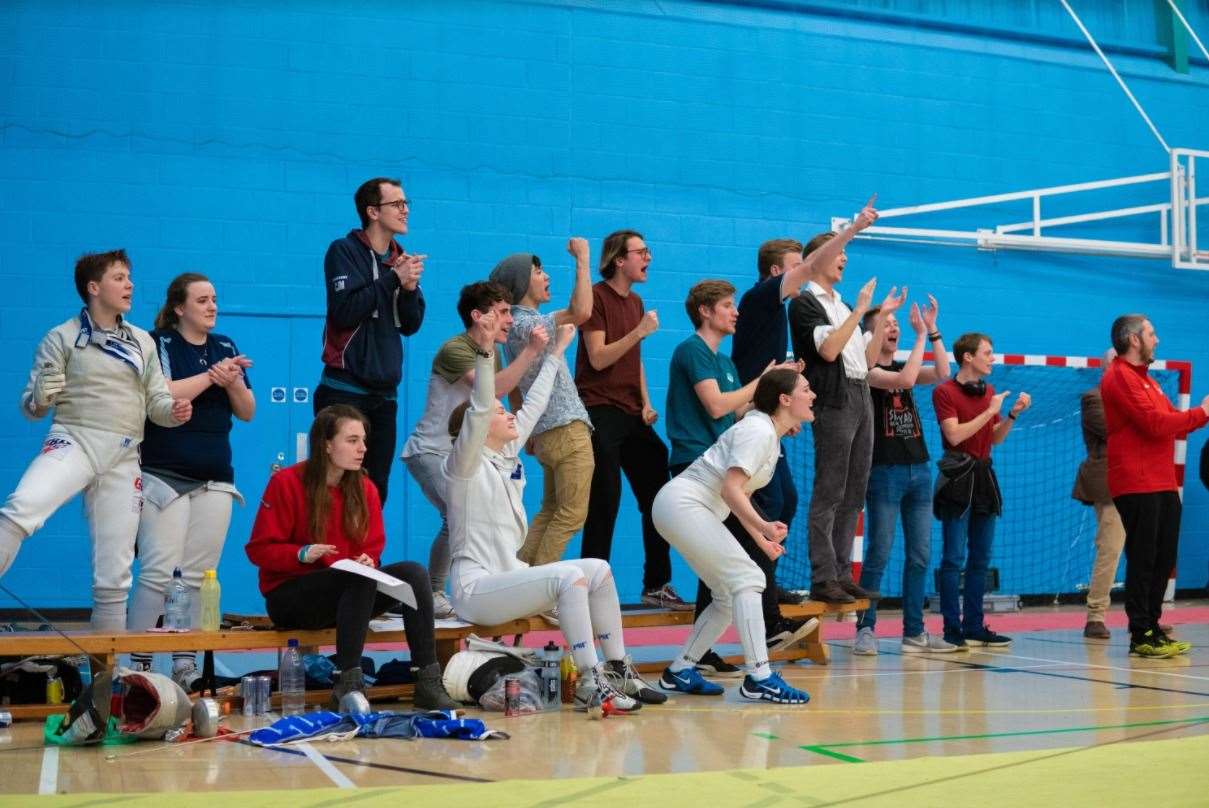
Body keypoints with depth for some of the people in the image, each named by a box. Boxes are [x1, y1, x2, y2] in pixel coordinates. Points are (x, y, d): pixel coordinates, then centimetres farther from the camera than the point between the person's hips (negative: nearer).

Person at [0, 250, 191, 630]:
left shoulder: (143, 342, 15)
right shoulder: (62, 338, 3)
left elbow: (156, 401, 12)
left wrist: (174, 411, -11)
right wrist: (40, 399, -22)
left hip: (123, 459, 4)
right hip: (73, 442, -4)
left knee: (114, 573, 5)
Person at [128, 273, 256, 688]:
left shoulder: (225, 347, 15)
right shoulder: (158, 344, 0)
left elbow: (247, 412, 13)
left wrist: (234, 383, -7)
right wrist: (211, 376, -13)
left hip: (215, 479, 5)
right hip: (164, 476, -5)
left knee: (199, 575, 4)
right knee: (159, 572, -12)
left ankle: (186, 664, 9)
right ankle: (138, 664, -8)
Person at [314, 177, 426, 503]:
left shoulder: (402, 260, 13)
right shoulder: (344, 251, -4)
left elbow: (411, 325, 10)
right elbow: (344, 312, -17)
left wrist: (410, 288, -8)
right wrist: (392, 279, -16)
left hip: (384, 394, 6)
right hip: (345, 391, -6)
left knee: (375, 489, 7)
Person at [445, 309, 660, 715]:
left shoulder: (507, 454, 13)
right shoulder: (465, 464, -9)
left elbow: (534, 405, 21)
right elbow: (478, 410, -25)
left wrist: (557, 351, 27)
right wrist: (484, 350, -36)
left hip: (509, 576, 10)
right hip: (477, 588, -9)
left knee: (599, 570, 2)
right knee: (570, 578, -27)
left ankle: (617, 670, 7)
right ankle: (590, 684, -27)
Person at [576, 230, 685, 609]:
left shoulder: (635, 301, 17)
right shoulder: (597, 297, -7)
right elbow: (598, 358, -15)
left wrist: (646, 404, 10)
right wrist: (639, 331, -20)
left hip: (631, 415, 8)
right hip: (600, 413, -8)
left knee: (658, 497, 5)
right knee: (604, 504, -7)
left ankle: (657, 585, 14)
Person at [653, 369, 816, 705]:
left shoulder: (770, 436, 15)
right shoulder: (758, 431, -15)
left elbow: (740, 495, 19)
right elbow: (730, 490, -24)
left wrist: (761, 539, 15)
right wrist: (763, 526, -33)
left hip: (688, 509, 10)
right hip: (682, 504, -10)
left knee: (729, 596, 10)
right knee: (746, 579, -16)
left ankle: (679, 671, 16)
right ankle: (759, 677, -18)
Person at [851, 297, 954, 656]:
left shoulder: (903, 366, 16)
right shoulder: (866, 370, -4)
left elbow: (942, 374, -1)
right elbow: (906, 379, -21)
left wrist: (932, 330, -7)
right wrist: (921, 334, -15)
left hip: (918, 469, 7)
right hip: (884, 470, -7)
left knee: (920, 556, 6)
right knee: (879, 555, -6)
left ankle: (914, 632, 10)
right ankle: (865, 629, 0)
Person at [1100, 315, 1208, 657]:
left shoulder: (1144, 378, 22)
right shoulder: (1120, 377, -10)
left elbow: (1171, 421, 20)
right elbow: (1155, 424, -18)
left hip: (1163, 484, 10)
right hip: (1137, 485, -10)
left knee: (1163, 558, 10)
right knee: (1142, 560, -7)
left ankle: (1152, 627, 16)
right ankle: (1141, 636, -4)